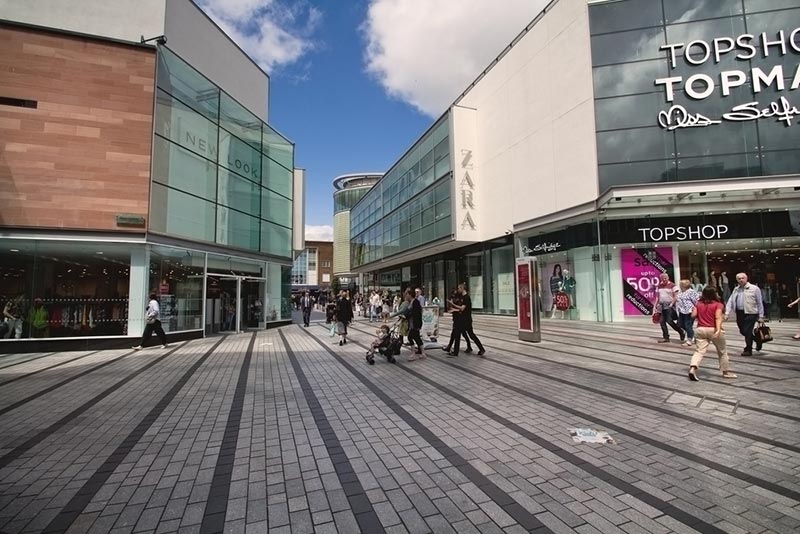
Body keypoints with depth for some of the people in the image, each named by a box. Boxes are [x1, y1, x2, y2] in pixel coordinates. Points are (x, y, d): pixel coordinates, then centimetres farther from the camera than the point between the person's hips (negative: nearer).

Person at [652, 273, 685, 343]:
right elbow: (657, 297, 18)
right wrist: (655, 306, 12)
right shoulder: (659, 286, 13)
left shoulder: (672, 285, -5)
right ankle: (666, 338, 11)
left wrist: (671, 304, -19)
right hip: (661, 306, 6)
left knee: (669, 321, -11)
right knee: (662, 322, 3)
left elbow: (675, 296, -9)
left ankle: (681, 332, 13)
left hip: (669, 306, -6)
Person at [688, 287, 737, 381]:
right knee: (722, 352, 18)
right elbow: (718, 317, -18)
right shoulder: (718, 304, -6)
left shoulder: (698, 304, 4)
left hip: (700, 330, 2)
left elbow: (693, 315, -1)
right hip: (714, 330, -2)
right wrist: (718, 329, -25)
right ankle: (726, 372, 31)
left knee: (700, 351, -3)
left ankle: (692, 368, -25)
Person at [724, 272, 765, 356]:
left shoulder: (754, 288, -3)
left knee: (747, 331, -6)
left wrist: (761, 316, -3)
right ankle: (757, 339, 37)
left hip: (750, 313, -5)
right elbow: (730, 301, 7)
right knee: (742, 331, 11)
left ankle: (748, 350, 7)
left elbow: (760, 303, -2)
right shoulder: (736, 289, 11)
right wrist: (727, 313, -1)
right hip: (739, 313, 5)